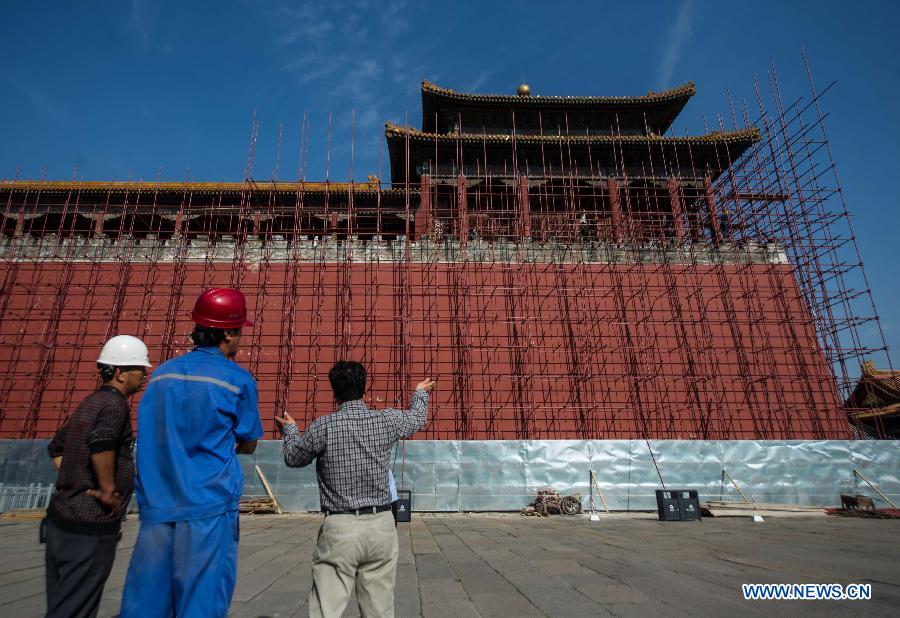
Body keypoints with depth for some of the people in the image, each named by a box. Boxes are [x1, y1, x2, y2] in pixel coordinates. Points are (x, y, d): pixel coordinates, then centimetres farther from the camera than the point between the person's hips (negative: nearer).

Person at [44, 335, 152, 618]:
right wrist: (108, 490, -22)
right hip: (90, 525, -9)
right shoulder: (114, 404, -16)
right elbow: (100, 443, -34)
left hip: (61, 514, 9)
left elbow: (56, 446, 25)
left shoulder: (91, 402, 14)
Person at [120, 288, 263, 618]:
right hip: (208, 504, -5)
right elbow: (248, 445, 2)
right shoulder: (238, 379, -7)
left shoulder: (162, 373, 7)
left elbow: (154, 438, 17)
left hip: (156, 503, 5)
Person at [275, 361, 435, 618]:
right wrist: (420, 393, 42)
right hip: (381, 525, 3)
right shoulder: (387, 421, -1)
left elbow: (293, 458, 11)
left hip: (339, 528, -2)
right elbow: (417, 419, 22)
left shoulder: (323, 427, -7)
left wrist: (290, 429, 31)